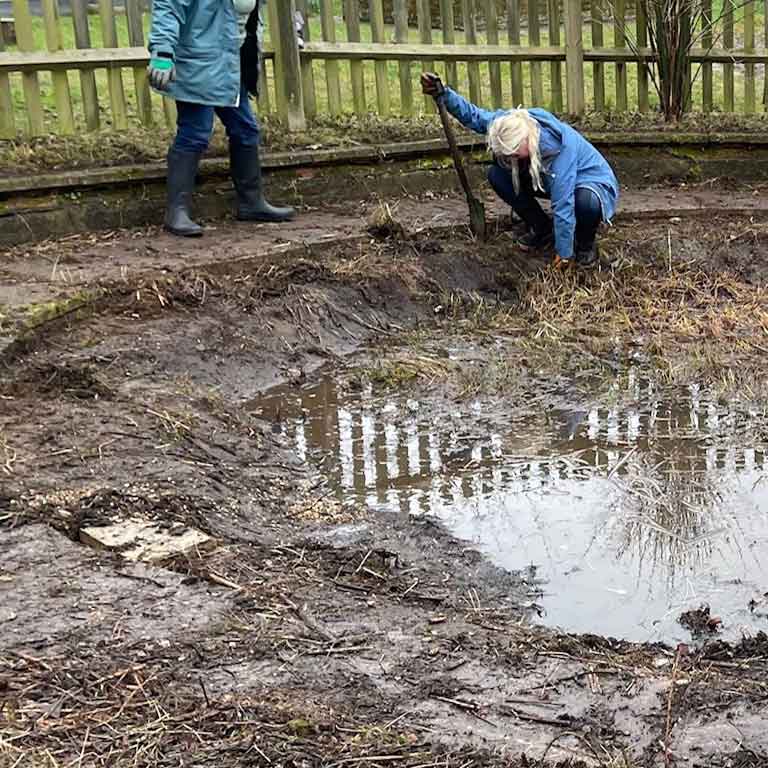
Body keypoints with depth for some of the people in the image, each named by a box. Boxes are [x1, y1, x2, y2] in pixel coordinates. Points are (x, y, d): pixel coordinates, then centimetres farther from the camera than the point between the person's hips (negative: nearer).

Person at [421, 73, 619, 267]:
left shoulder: (561, 146, -40)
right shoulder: (513, 124, -22)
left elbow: (563, 204, -36)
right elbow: (475, 116, -9)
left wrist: (564, 253, -31)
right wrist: (443, 94, -24)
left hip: (592, 182, -6)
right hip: (549, 181, 6)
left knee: (586, 202, -43)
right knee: (497, 175, -12)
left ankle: (586, 243, -6)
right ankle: (543, 230, 5)